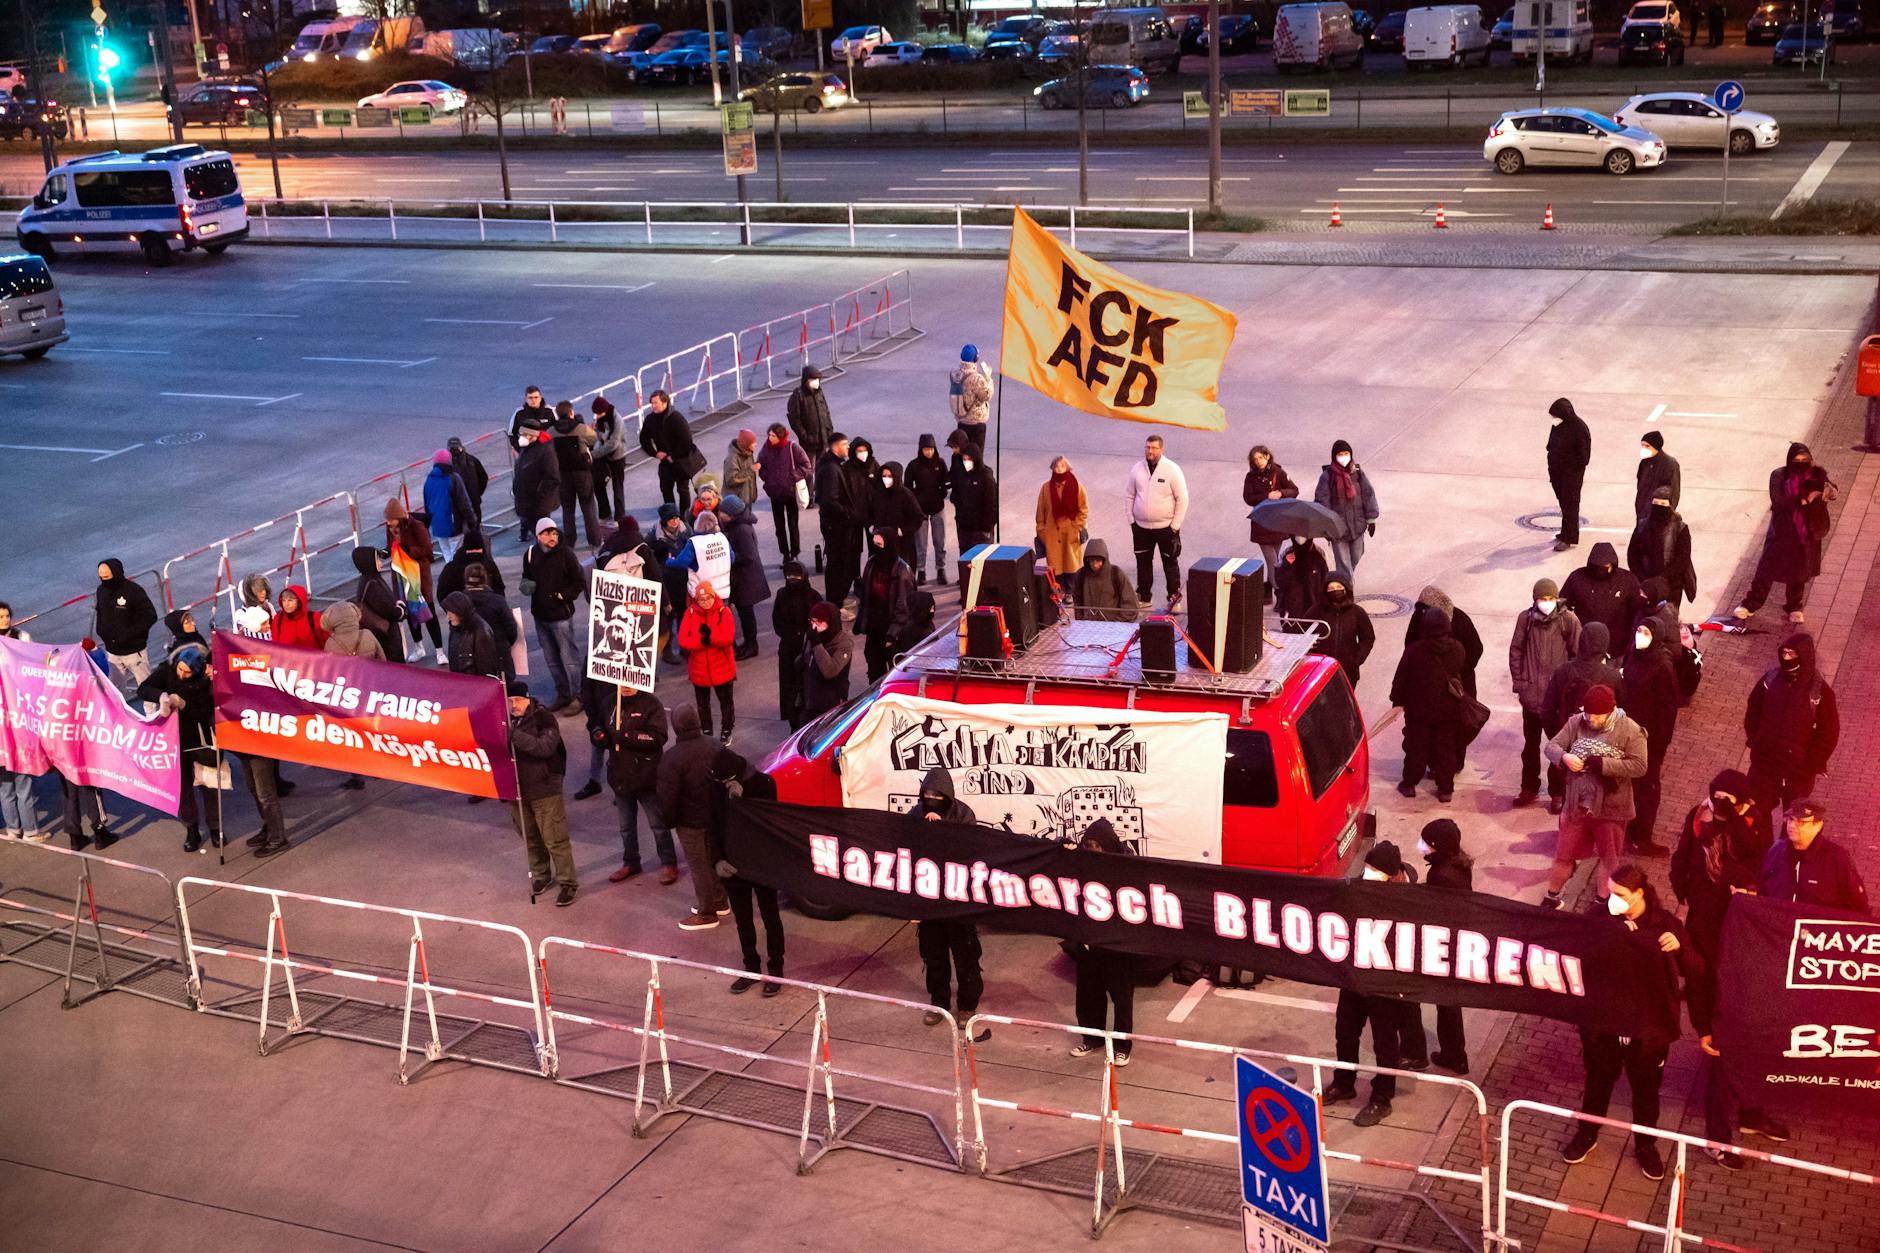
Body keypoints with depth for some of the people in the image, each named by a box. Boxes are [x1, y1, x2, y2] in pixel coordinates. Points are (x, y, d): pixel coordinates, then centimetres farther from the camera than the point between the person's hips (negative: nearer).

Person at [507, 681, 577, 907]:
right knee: (530, 838, 18)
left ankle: (568, 882, 8)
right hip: (517, 790, 5)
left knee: (555, 839, -2)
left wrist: (514, 736, -34)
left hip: (544, 790, -5)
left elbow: (545, 747, -28)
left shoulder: (544, 719, -12)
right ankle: (541, 875, 36)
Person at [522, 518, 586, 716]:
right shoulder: (531, 554, 3)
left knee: (569, 658, -3)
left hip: (561, 614, -6)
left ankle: (577, 697, 4)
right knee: (551, 659, 15)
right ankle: (562, 694, 27)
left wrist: (563, 595, -16)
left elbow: (579, 582, -7)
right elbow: (527, 578, 18)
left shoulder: (565, 554, -11)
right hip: (540, 614, 6)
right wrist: (526, 586, -3)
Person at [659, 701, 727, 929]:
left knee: (699, 865, 5)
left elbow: (667, 797, -22)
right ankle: (718, 901, 37)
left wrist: (670, 820, -4)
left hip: (692, 822, -7)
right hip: (717, 816, 7)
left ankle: (706, 912, 15)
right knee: (713, 858, 22)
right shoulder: (714, 746, -4)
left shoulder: (672, 759, -24)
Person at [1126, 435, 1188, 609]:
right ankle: (1143, 596, 26)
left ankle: (1175, 596, 15)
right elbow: (1129, 495, 8)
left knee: (1170, 562, 5)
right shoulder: (1137, 469, -1)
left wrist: (1175, 525, -10)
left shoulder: (1172, 470, -11)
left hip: (1166, 527, -3)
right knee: (1143, 562, 13)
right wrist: (1131, 520, 3)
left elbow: (1182, 499, -9)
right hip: (1141, 527, 4)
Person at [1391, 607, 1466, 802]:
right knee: (1446, 749, 11)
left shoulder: (1414, 651, -16)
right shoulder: (1457, 650, -8)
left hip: (1419, 709, -2)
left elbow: (1400, 679, -8)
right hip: (1448, 711, 2)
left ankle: (1409, 784, 21)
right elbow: (1460, 674, 9)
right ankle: (1446, 789, 14)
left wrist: (1397, 700, 5)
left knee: (1416, 748, 12)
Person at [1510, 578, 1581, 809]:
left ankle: (1557, 792, 20)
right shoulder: (1526, 618, -2)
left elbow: (1578, 654, -5)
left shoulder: (1568, 620, -10)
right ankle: (1529, 788, 30)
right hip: (1531, 693, 3)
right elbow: (1516, 650, 6)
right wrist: (1519, 682, 2)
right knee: (1530, 743, 16)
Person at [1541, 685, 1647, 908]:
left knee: (1609, 859, 16)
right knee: (1564, 854, 14)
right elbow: (1551, 746, -4)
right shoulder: (1576, 723, -6)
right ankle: (1551, 897, 33)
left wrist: (1602, 764, -27)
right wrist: (1564, 757, -27)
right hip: (1577, 804, 2)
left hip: (1611, 808, -2)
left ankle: (1602, 903, 35)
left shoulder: (1630, 731, -16)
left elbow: (1639, 766, -20)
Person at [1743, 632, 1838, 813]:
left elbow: (1829, 733, -12)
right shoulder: (1770, 678, -10)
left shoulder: (1820, 691, -20)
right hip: (1765, 760, 3)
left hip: (1799, 767, -3)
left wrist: (1814, 765, -12)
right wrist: (1754, 741, -1)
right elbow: (1753, 709, 5)